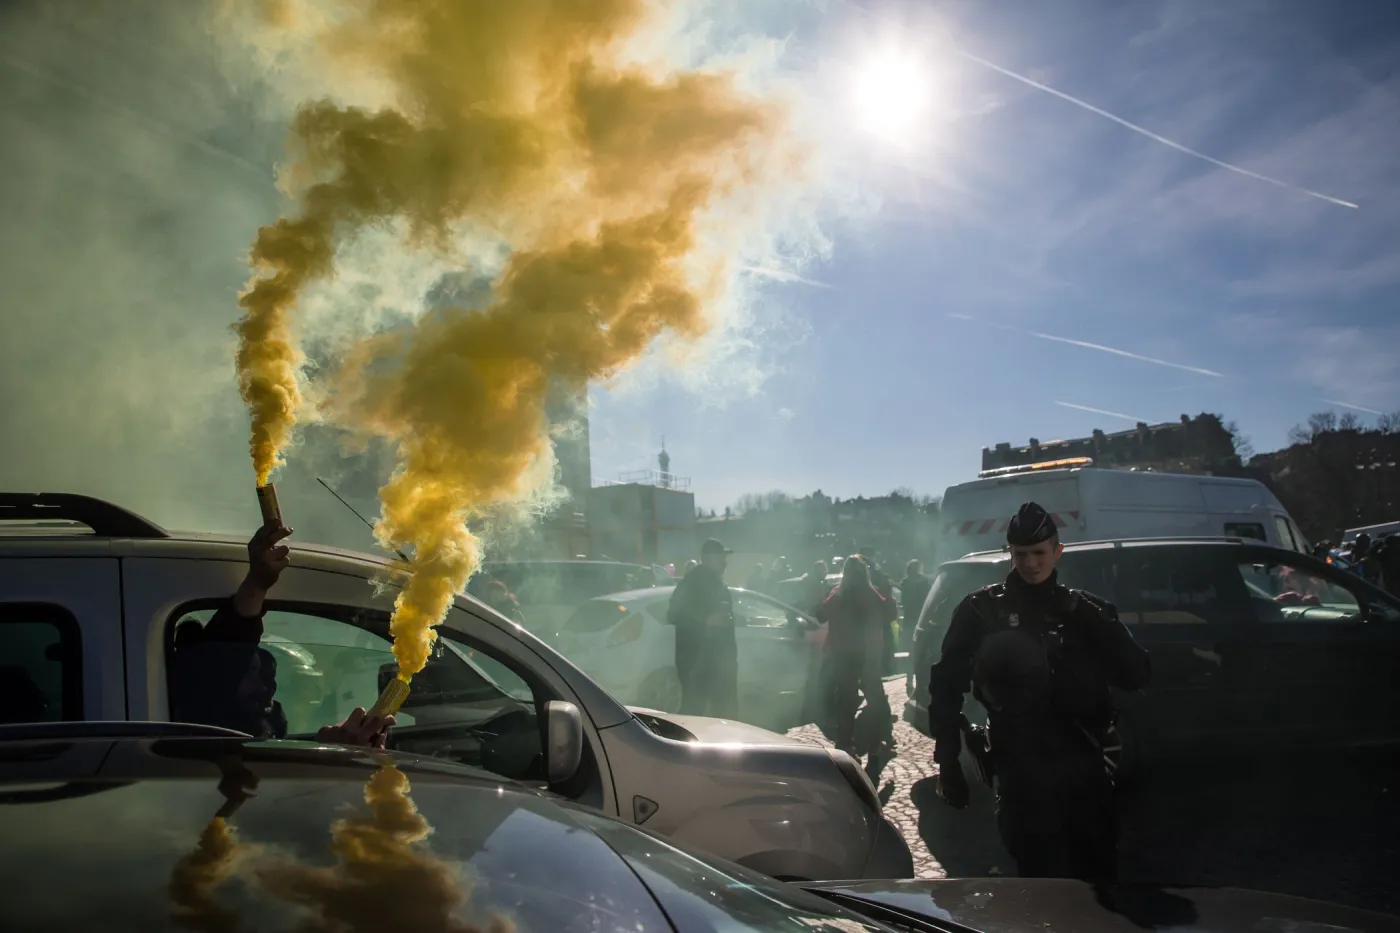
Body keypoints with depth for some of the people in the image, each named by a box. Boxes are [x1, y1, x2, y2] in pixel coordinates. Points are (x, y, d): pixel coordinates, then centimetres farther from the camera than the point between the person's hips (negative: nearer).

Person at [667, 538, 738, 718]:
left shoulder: (717, 582, 15)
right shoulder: (692, 582, -10)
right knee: (694, 709, -9)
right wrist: (706, 621, -24)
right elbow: (673, 615, -18)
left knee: (726, 708, 13)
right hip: (696, 657, -8)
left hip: (719, 655, 9)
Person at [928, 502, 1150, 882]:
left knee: (1100, 871, 12)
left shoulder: (1082, 609, 10)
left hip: (1084, 765, 3)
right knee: (1045, 874, -2)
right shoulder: (982, 610, 0)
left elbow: (1136, 676, 1)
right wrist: (948, 761, -4)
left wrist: (1091, 620, -11)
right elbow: (946, 685, 1)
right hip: (1022, 770, -3)